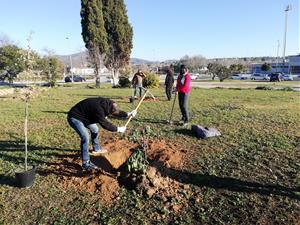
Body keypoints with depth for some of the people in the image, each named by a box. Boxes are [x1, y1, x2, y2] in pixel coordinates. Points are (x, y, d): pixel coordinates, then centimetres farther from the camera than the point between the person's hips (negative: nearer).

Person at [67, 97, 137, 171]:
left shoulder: (106, 103, -8)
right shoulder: (98, 108, -36)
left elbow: (116, 111, 7)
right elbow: (105, 124, -30)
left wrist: (128, 114, 0)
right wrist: (118, 129, -21)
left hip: (84, 116, 10)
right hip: (74, 118, -10)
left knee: (95, 129, 19)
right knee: (85, 137, -20)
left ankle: (96, 149, 41)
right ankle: (85, 164, -11)